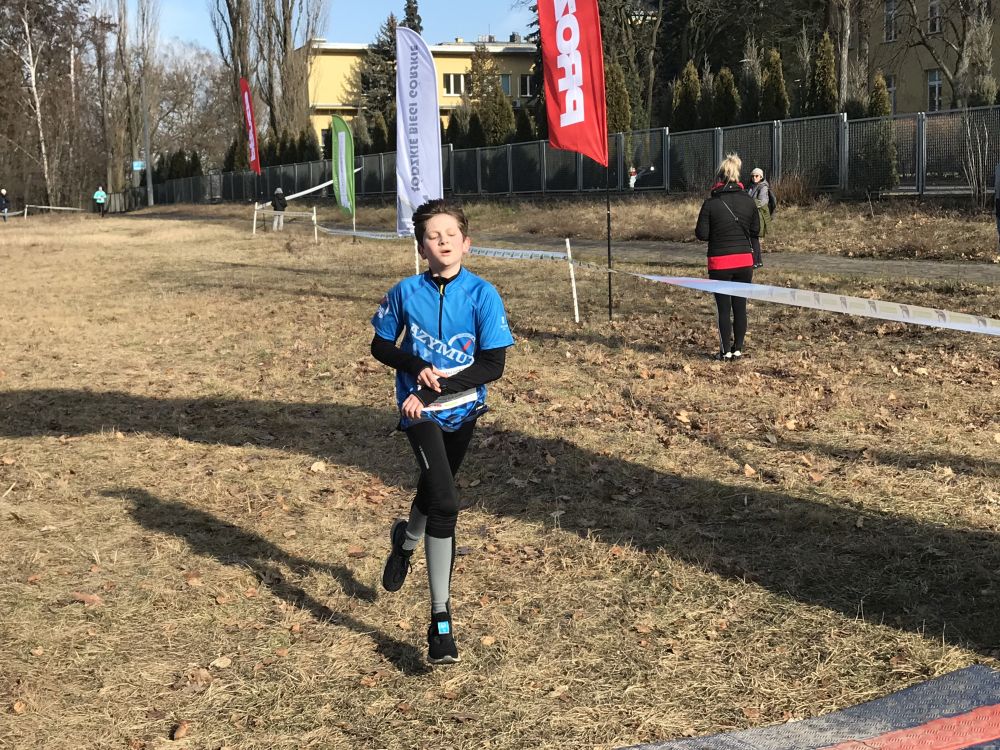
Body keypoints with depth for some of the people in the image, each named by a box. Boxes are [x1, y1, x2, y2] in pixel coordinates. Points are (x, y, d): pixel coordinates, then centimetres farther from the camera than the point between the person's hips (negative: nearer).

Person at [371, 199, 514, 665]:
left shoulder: (482, 295, -9)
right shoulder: (405, 292, -6)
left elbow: (493, 365, -12)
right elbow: (381, 346, 6)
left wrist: (438, 386, -19)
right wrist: (418, 367, -13)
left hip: (463, 411, 2)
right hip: (420, 411, -2)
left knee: (434, 492, 22)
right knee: (445, 503, -18)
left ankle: (406, 540, 58)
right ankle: (440, 619, -13)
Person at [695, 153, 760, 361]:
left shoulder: (711, 203, -10)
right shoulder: (748, 201, 1)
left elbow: (702, 234, -8)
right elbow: (755, 230, 7)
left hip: (720, 262, -3)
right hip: (744, 260, 3)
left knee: (724, 308, 5)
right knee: (740, 306, 10)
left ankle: (726, 351, 8)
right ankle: (738, 349, 15)